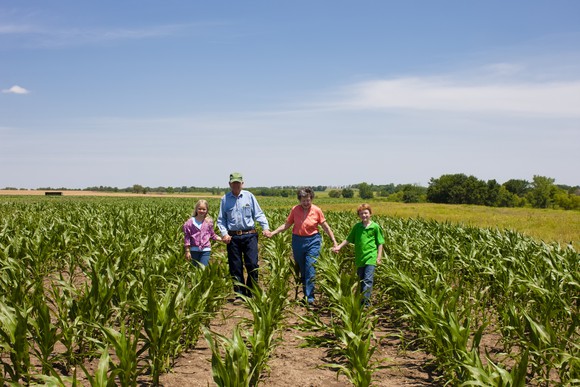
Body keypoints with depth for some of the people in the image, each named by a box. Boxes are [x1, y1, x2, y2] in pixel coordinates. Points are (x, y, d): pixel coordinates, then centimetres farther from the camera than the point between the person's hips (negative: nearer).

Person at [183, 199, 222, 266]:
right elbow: (187, 237, -1)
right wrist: (187, 251, -2)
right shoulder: (190, 222, -3)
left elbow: (212, 235, 12)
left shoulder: (209, 222, 1)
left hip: (205, 250, 0)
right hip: (194, 250, 0)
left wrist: (222, 239, -3)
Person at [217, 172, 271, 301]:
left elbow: (258, 214, 6)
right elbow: (221, 219, 9)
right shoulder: (225, 199, 8)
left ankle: (251, 293, 7)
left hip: (249, 235, -1)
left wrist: (265, 227, -7)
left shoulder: (249, 196, 6)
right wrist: (224, 233, -6)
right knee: (235, 268, 4)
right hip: (233, 237, 1)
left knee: (252, 264, -5)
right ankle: (239, 295, 14)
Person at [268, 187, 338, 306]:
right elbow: (286, 225, 6)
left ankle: (309, 298, -5)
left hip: (312, 241, -3)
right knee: (301, 270, 10)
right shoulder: (295, 210, -1)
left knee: (310, 269, -9)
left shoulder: (317, 210, -5)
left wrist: (334, 242, 1)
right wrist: (273, 233, -3)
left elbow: (326, 227, 2)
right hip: (297, 241, 3)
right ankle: (306, 294, 21)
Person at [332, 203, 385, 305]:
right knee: (361, 280, 12)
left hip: (371, 257, -4)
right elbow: (348, 239, 15)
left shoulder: (375, 227, -1)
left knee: (368, 280, -12)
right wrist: (339, 246, 3)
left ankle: (365, 301, -14)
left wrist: (379, 257, -3)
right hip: (359, 258, 4)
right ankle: (360, 300, 22)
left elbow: (380, 243, 2)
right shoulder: (357, 227, 8)